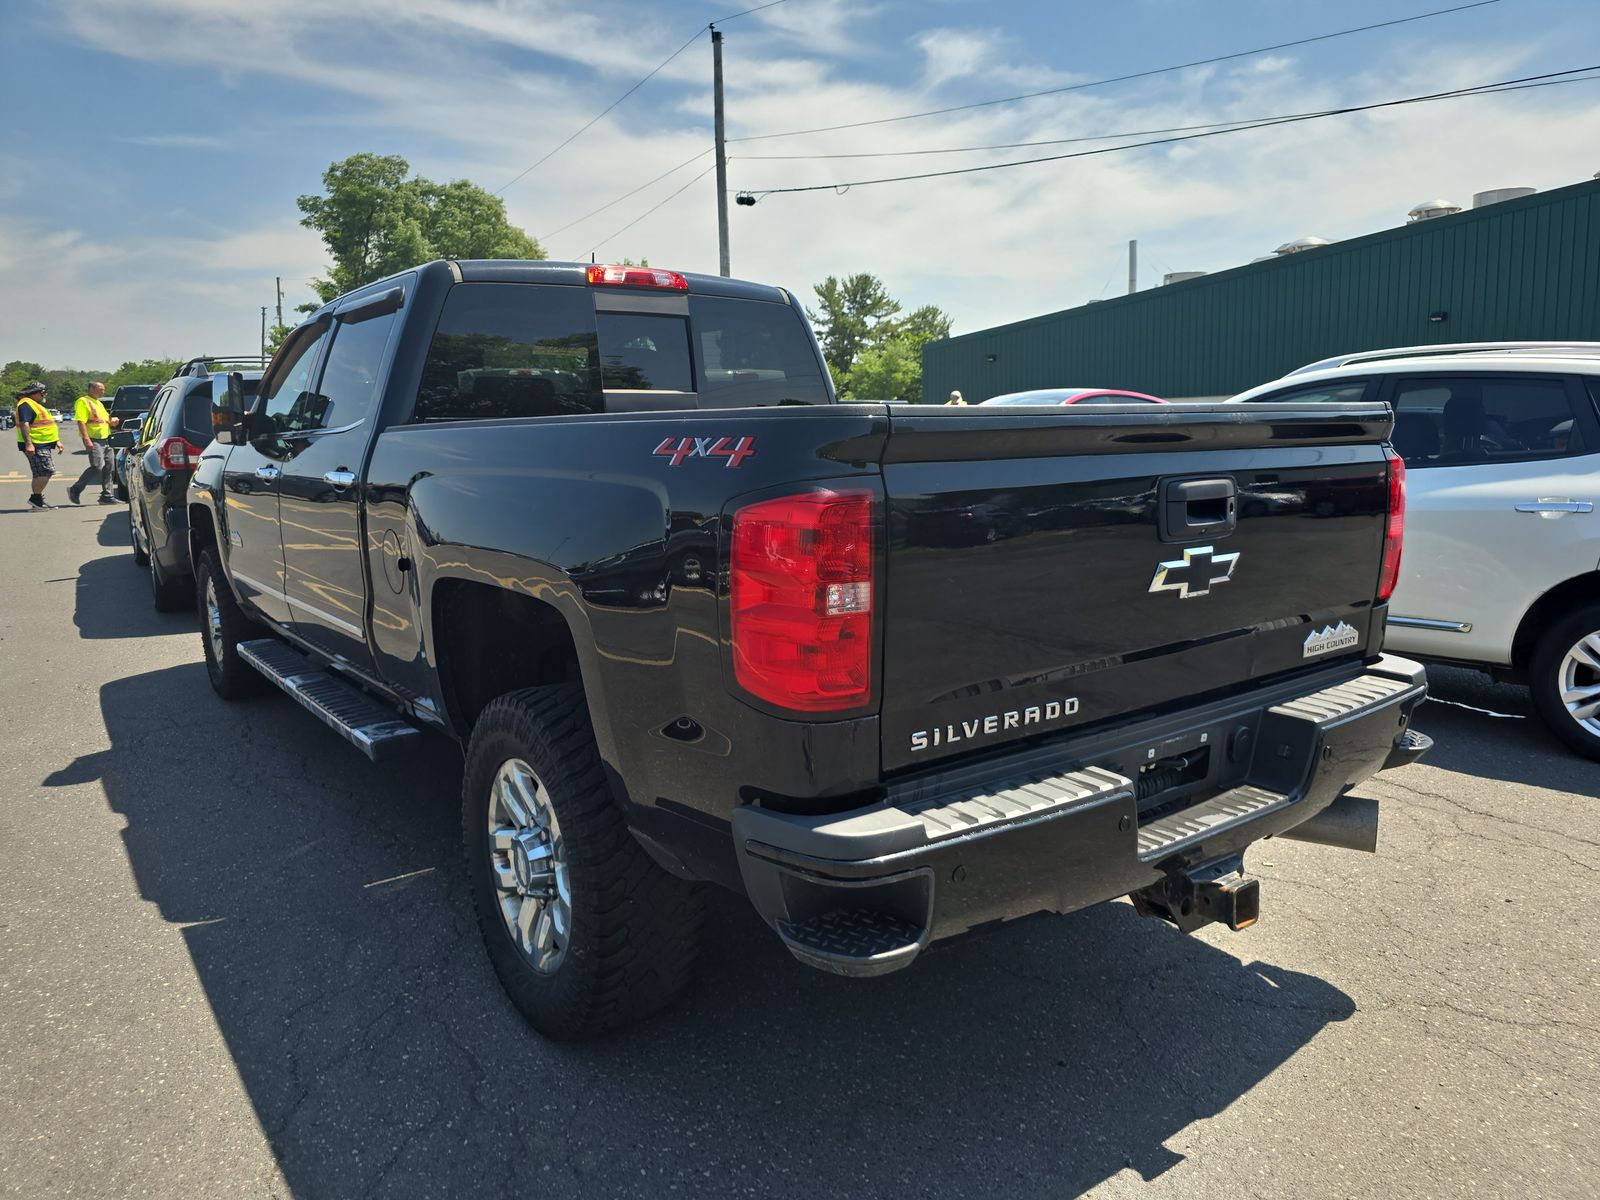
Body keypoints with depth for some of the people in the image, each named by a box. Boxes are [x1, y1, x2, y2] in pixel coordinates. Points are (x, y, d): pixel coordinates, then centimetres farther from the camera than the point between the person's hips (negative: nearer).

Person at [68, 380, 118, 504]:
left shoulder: (99, 403, 22)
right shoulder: (83, 402, -6)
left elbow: (105, 420, 31)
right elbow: (81, 422, -15)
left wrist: (111, 421, 6)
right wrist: (87, 440, -24)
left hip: (105, 439, 9)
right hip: (93, 440, -9)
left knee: (107, 467, 6)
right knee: (97, 466, -15)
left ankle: (106, 495, 11)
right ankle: (75, 490, -3)